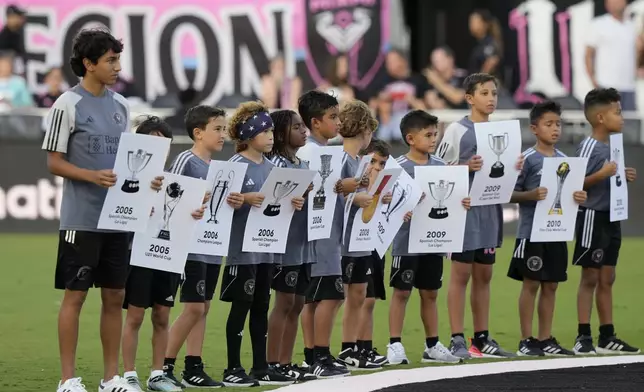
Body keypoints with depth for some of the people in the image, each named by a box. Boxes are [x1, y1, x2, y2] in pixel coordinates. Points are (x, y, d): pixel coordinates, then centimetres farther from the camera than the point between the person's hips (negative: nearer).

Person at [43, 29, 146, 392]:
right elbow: (54, 162, -7)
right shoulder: (68, 105, -7)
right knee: (76, 295, -2)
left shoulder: (120, 105, 12)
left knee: (115, 296, 8)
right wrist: (94, 177, -21)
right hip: (82, 219, -6)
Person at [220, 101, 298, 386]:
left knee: (261, 307, 10)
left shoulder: (270, 167, 12)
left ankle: (260, 368, 16)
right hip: (242, 248, -7)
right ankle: (233, 369, 3)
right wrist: (246, 199, -28)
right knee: (241, 306, -3)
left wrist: (291, 204, -1)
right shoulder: (236, 165, -10)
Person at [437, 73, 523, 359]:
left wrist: (514, 168, -1)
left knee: (484, 275, 11)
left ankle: (482, 338, 17)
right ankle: (457, 340, -3)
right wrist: (466, 168, -21)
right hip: (465, 208, -6)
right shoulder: (457, 130, -4)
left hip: (490, 209, 6)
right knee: (461, 273, -4)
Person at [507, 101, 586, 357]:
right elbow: (511, 194, -8)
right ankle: (526, 340, 5)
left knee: (550, 285, 10)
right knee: (531, 284, -1)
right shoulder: (528, 159, -7)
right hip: (531, 232, -6)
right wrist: (531, 195, -24)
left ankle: (546, 339, 17)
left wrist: (578, 198, -4)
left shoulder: (564, 160, 10)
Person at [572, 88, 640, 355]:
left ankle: (607, 337, 16)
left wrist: (623, 177, 4)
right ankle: (583, 338, 0)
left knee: (606, 279, 11)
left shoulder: (612, 146, 11)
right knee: (590, 278, -4)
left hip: (611, 218, 8)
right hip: (593, 216, -8)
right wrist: (601, 174, -28)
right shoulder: (589, 147, -14)